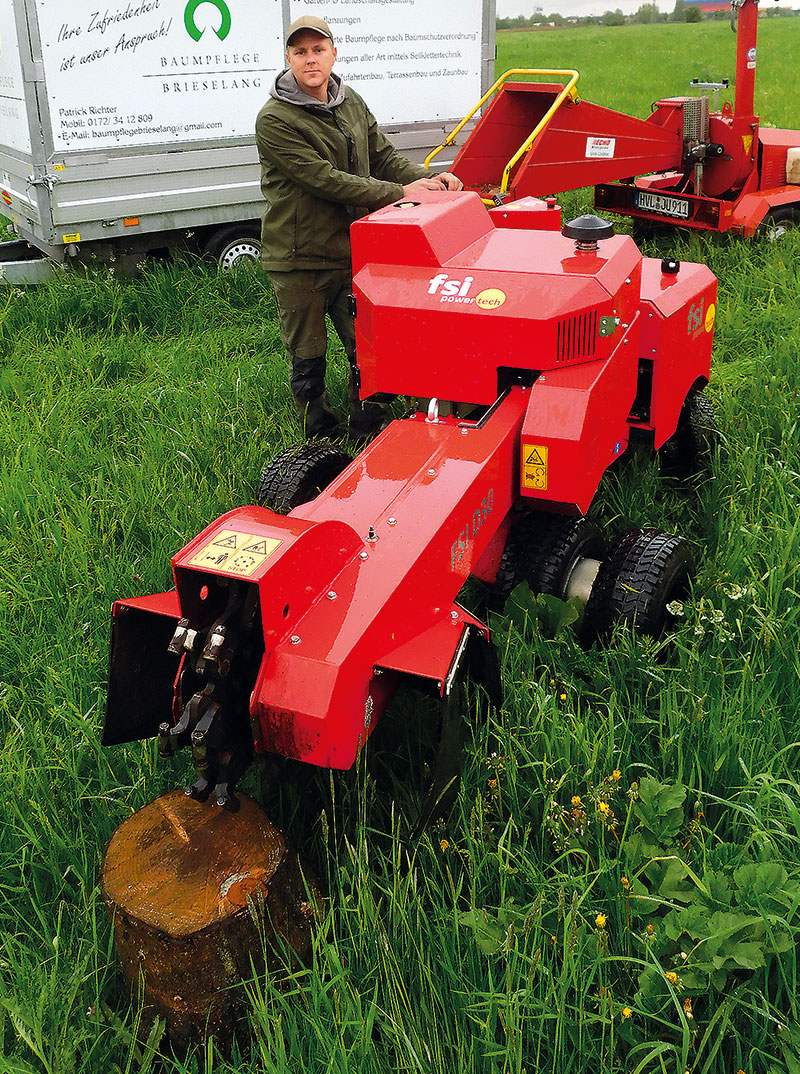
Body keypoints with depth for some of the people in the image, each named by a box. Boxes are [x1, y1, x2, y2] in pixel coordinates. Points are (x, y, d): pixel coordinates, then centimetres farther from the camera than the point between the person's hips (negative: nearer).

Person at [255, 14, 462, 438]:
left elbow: (383, 156, 11)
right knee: (308, 361, 6)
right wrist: (399, 193, -23)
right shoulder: (274, 120, -13)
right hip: (299, 260, -5)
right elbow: (325, 179, -21)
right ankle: (322, 446, 23)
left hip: (353, 249, 5)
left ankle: (369, 436, 26)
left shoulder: (351, 102, 9)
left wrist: (430, 179, -9)